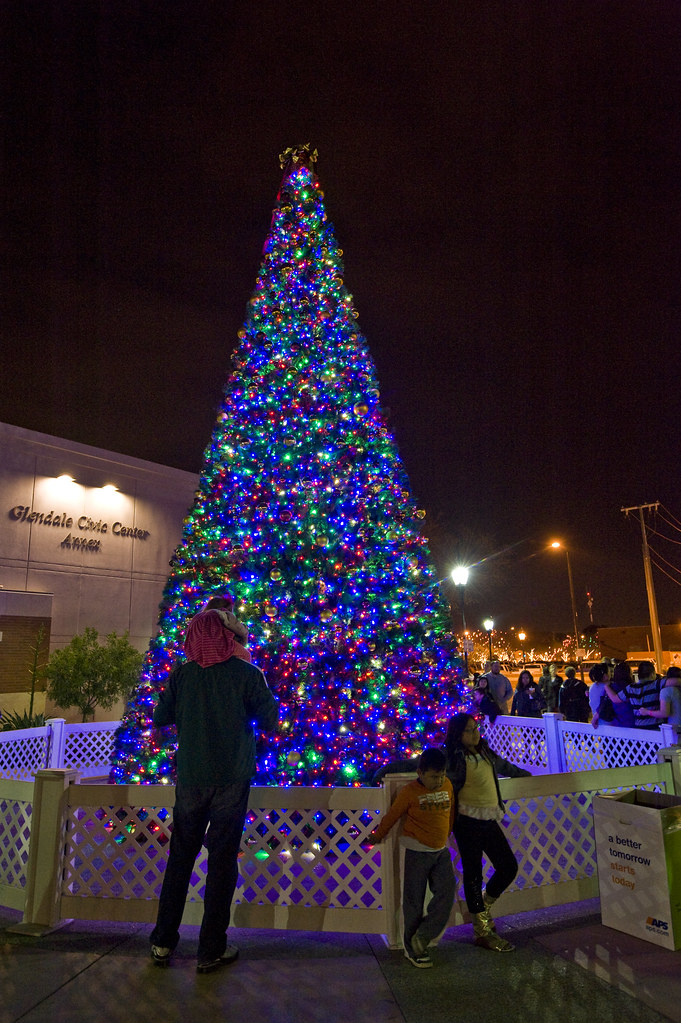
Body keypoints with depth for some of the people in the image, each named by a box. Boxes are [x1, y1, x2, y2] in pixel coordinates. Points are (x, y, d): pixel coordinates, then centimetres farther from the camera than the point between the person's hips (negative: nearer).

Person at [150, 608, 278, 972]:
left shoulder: (180, 674, -4)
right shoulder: (246, 674, -10)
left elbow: (159, 718, 6)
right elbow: (269, 718, -4)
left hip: (190, 778, 3)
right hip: (232, 779, -2)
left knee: (180, 856, 16)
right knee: (222, 859, 8)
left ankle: (163, 942, 27)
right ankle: (211, 949, 18)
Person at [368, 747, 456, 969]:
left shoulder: (447, 786, 0)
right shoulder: (409, 792, -13)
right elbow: (392, 815, -2)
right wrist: (378, 835, 10)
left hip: (441, 850, 5)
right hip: (417, 851, -4)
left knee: (446, 894, -5)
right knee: (414, 901, 4)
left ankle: (421, 939, 12)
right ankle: (412, 948, 22)